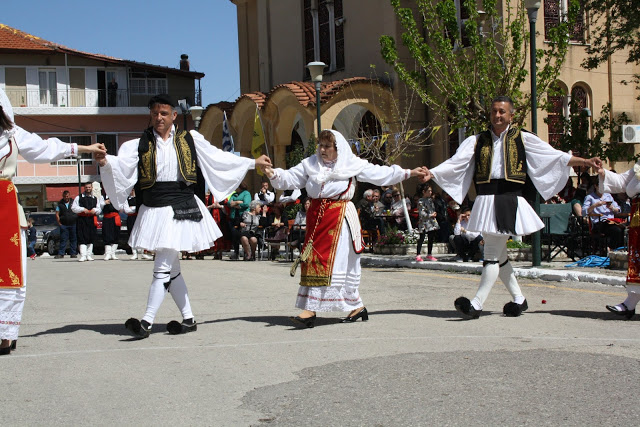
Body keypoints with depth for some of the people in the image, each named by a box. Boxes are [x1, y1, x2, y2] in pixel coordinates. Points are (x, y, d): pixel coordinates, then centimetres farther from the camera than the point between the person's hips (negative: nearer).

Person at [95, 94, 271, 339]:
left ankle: (147, 322, -9)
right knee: (171, 269, 11)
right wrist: (105, 162, -32)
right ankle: (188, 319, 23)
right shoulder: (140, 145, 6)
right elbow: (122, 163, -9)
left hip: (181, 209, -3)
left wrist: (253, 163, 14)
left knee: (163, 267, -11)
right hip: (153, 210, 4)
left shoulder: (189, 140, 6)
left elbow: (218, 158, 12)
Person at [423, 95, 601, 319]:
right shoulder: (477, 141, 13)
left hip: (509, 201, -4)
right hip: (485, 201, 4)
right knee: (498, 255, 11)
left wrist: (586, 162, 1)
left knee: (492, 254, -9)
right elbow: (455, 163, 4)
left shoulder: (522, 138, 7)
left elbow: (555, 156, 8)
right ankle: (519, 299, 26)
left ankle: (477, 304, -9)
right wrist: (431, 173, -11)